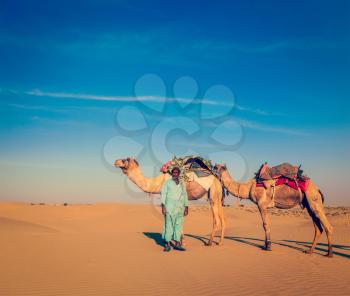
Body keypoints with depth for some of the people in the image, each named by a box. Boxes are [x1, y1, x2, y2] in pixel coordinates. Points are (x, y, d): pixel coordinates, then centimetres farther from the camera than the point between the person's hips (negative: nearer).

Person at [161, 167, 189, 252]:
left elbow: (185, 196, 16)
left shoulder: (182, 184, 15)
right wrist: (163, 206, -11)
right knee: (168, 224, -4)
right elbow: (163, 194, -1)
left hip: (180, 206, 4)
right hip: (169, 205, -4)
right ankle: (167, 244, 0)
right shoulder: (167, 182, 5)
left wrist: (186, 207, 10)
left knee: (179, 224, 3)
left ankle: (177, 243, 9)